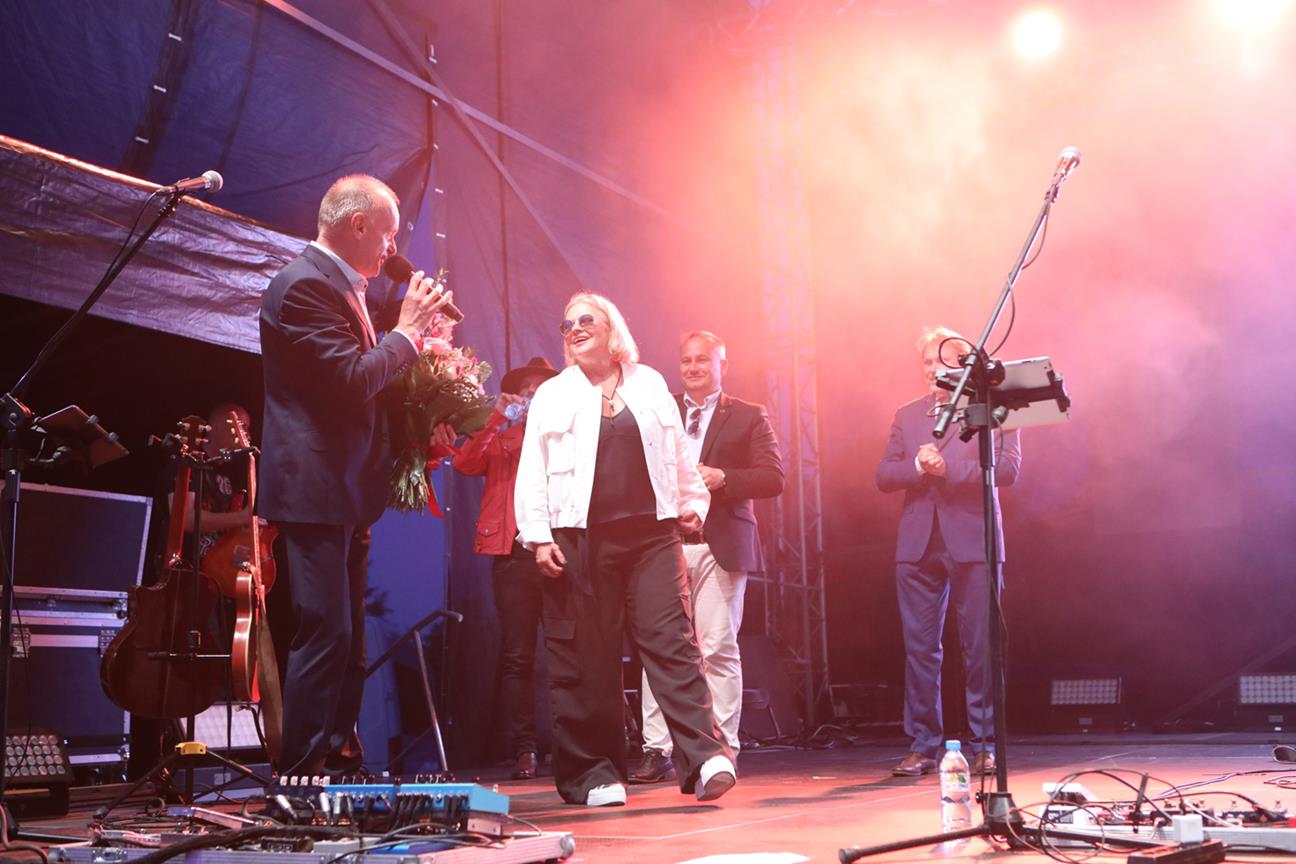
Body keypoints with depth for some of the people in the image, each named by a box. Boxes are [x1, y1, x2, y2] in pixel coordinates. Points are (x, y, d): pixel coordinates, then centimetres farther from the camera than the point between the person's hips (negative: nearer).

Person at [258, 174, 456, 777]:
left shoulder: (342, 286, 17)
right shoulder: (304, 284, -14)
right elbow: (353, 379, -23)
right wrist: (408, 328, -11)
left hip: (346, 491, 11)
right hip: (315, 490, -11)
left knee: (347, 637, 14)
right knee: (325, 634, -10)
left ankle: (340, 765, 22)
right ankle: (302, 777, -3)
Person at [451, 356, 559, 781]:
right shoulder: (500, 438, 19)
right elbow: (464, 464, 2)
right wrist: (498, 420, -4)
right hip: (514, 550, 0)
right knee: (517, 655, -2)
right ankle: (524, 750, 1)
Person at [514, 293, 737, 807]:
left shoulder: (650, 385, 16)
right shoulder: (553, 395, 11)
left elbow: (679, 455, 19)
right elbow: (532, 472, 5)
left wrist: (693, 501, 8)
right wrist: (538, 535, -3)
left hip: (651, 533, 1)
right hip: (580, 540, 0)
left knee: (671, 641, -9)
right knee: (586, 658, 0)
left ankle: (704, 757, -14)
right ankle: (593, 772, 8)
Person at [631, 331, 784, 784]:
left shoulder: (749, 416, 9)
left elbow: (773, 477, 0)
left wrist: (721, 478, -13)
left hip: (719, 546, -2)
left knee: (719, 649, -2)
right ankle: (657, 751, 2)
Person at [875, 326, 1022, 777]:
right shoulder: (907, 415, 16)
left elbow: (1007, 468, -8)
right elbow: (884, 475, 9)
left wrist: (947, 469, -15)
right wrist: (919, 466, -11)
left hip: (973, 542, -3)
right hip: (918, 545, 4)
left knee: (981, 648, 0)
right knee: (920, 649, 4)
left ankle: (986, 747, 10)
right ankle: (923, 747, 11)